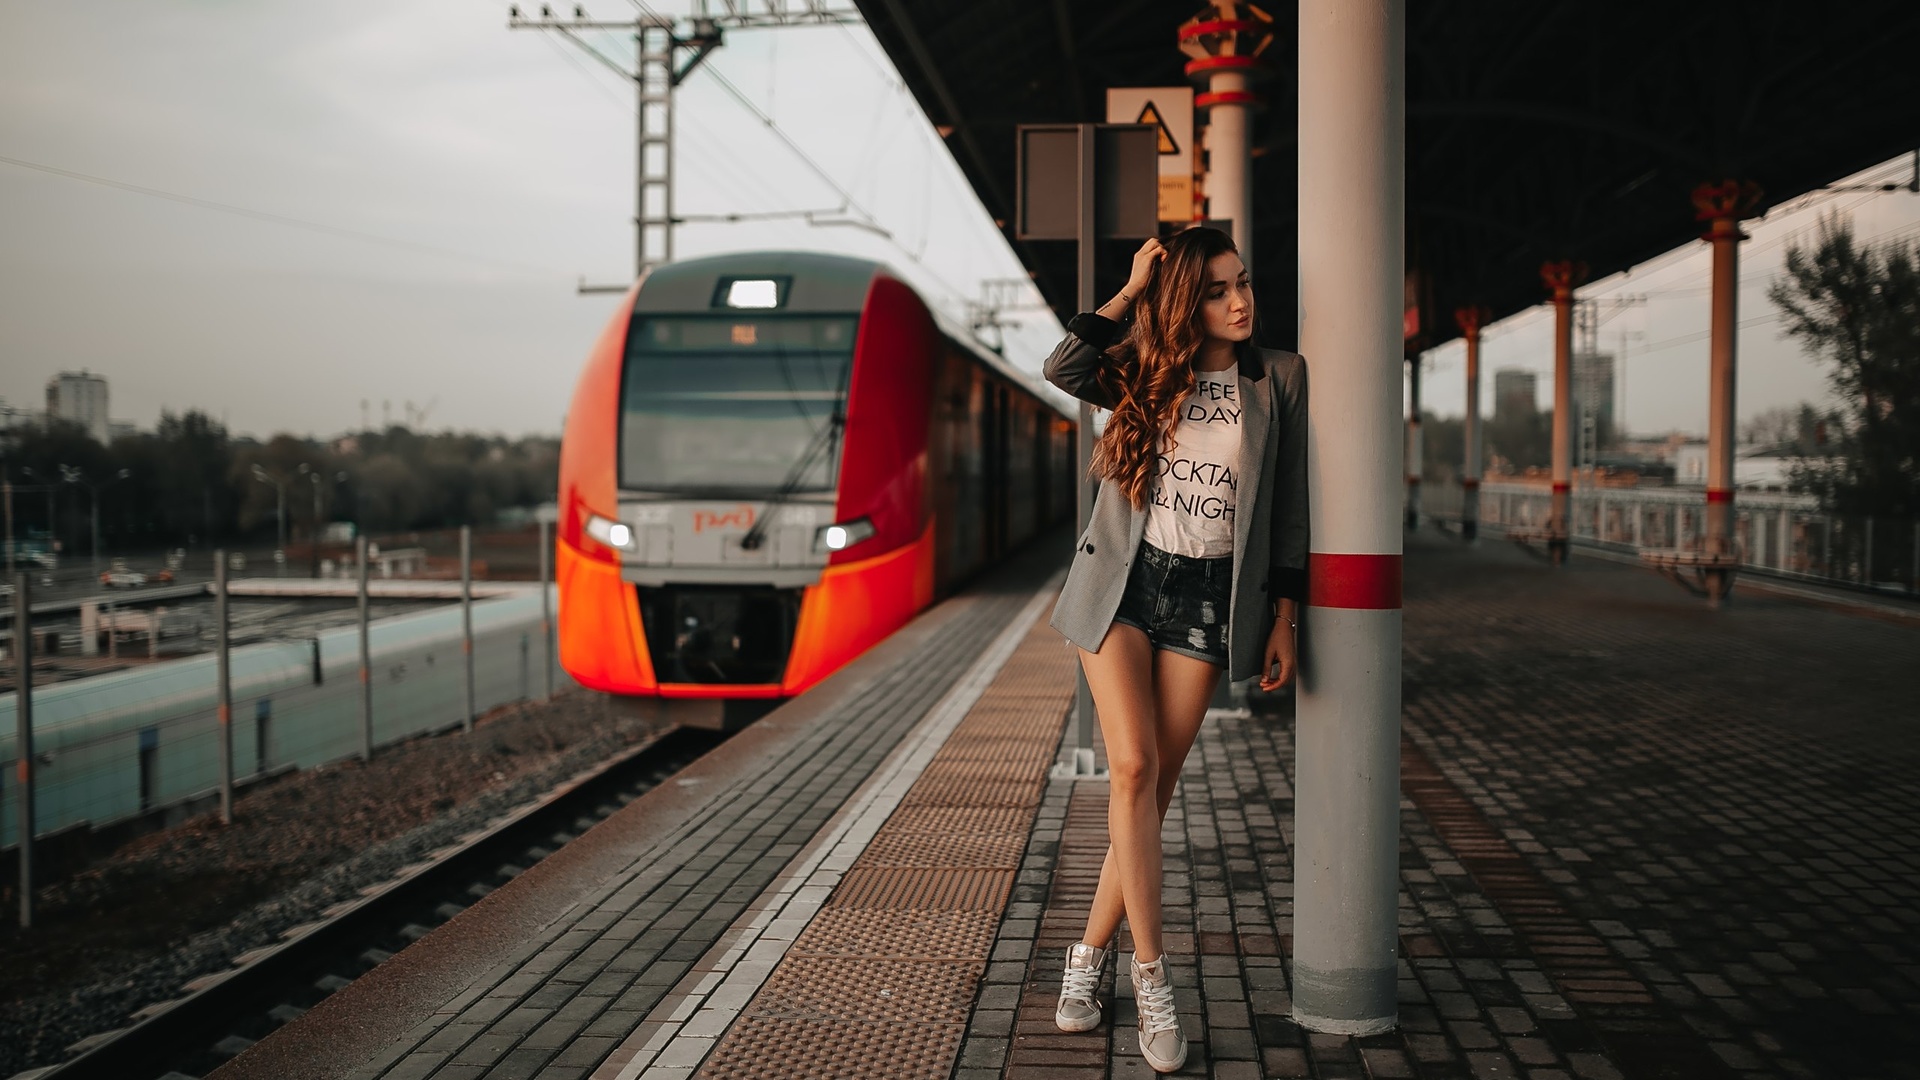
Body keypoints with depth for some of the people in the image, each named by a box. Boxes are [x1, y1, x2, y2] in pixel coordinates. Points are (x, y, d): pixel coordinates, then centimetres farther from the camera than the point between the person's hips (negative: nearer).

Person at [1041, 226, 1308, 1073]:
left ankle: (1090, 955, 16)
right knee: (1132, 766, -13)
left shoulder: (1278, 377, 4)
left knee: (1156, 784, 1)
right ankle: (1151, 976, -7)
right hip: (1121, 584, 0)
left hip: (1207, 599, 0)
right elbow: (1063, 371, -14)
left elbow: (1288, 505, 6)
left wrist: (1284, 618, 2)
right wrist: (1130, 291, -9)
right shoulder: (1147, 373, 6)